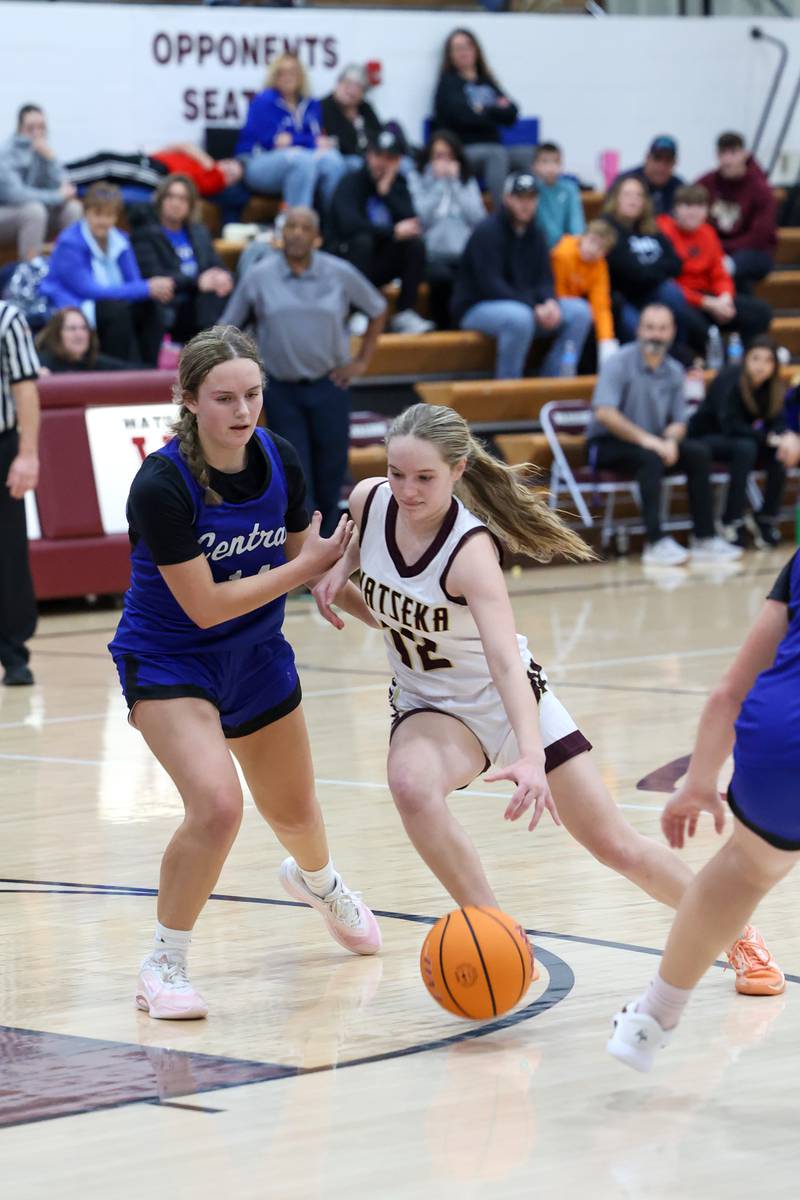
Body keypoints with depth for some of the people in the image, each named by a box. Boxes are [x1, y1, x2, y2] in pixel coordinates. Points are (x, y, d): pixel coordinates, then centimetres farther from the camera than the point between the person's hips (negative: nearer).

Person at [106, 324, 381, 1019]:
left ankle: (318, 882, 58)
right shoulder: (161, 485, -28)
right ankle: (163, 967, -8)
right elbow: (205, 605, -25)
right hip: (167, 662, -5)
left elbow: (313, 557, 4)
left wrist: (390, 616, -10)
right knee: (217, 805, -27)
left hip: (257, 657, 6)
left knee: (294, 813, 20)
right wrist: (306, 567, -23)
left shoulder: (277, 459, -11)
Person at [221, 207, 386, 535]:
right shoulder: (259, 277, -2)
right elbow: (227, 329, 6)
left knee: (330, 471, 9)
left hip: (329, 385, 1)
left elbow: (378, 310, 13)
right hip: (281, 389, -1)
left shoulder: (340, 274, 0)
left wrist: (362, 360, 7)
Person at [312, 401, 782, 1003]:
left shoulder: (470, 550, -32)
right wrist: (340, 566, -9)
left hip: (511, 699, -4)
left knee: (614, 843, 2)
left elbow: (505, 659, -44)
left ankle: (734, 934, 28)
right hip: (431, 706, 4)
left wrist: (530, 756, -58)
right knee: (410, 781, -33)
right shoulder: (369, 500, -16)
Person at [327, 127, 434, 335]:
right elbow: (349, 224, -31)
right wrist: (393, 231, -27)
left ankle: (404, 314, -15)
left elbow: (412, 224, -11)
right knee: (362, 240, -34)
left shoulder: (398, 184, 5)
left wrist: (387, 191, -17)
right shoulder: (352, 182, -12)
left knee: (416, 244, -18)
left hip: (376, 267, 5)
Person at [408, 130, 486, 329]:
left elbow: (477, 217, 3)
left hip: (464, 253, 2)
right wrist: (439, 184, -1)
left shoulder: (468, 181, 19)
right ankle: (444, 328, -17)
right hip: (432, 254, -2)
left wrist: (455, 184, 1)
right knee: (442, 276, -37)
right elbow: (421, 218, -5)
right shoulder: (416, 179, 10)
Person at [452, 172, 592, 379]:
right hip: (476, 307, -7)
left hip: (525, 306, 7)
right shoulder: (488, 232, -13)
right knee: (520, 317, -40)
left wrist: (550, 303, -18)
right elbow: (490, 284, -21)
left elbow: (544, 279, 8)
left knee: (580, 311, -11)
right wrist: (534, 308, -27)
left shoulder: (535, 234, 10)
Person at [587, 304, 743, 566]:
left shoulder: (674, 371, 7)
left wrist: (670, 440, -15)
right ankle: (655, 542, -39)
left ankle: (704, 539, -16)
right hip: (607, 446, -6)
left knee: (699, 452, -16)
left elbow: (678, 422, 10)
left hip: (652, 442, 6)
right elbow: (604, 413, -24)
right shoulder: (619, 364, -12)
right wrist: (645, 439, -28)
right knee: (650, 457, -35)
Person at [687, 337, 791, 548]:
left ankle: (768, 519, -12)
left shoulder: (772, 386, -5)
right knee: (745, 448, -35)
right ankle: (732, 522, -31)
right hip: (707, 437, -6)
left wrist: (786, 438, -32)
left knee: (780, 452, -20)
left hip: (736, 438, 6)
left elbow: (777, 422, -8)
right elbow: (731, 425, -30)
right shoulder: (730, 380, -23)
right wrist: (768, 438, -33)